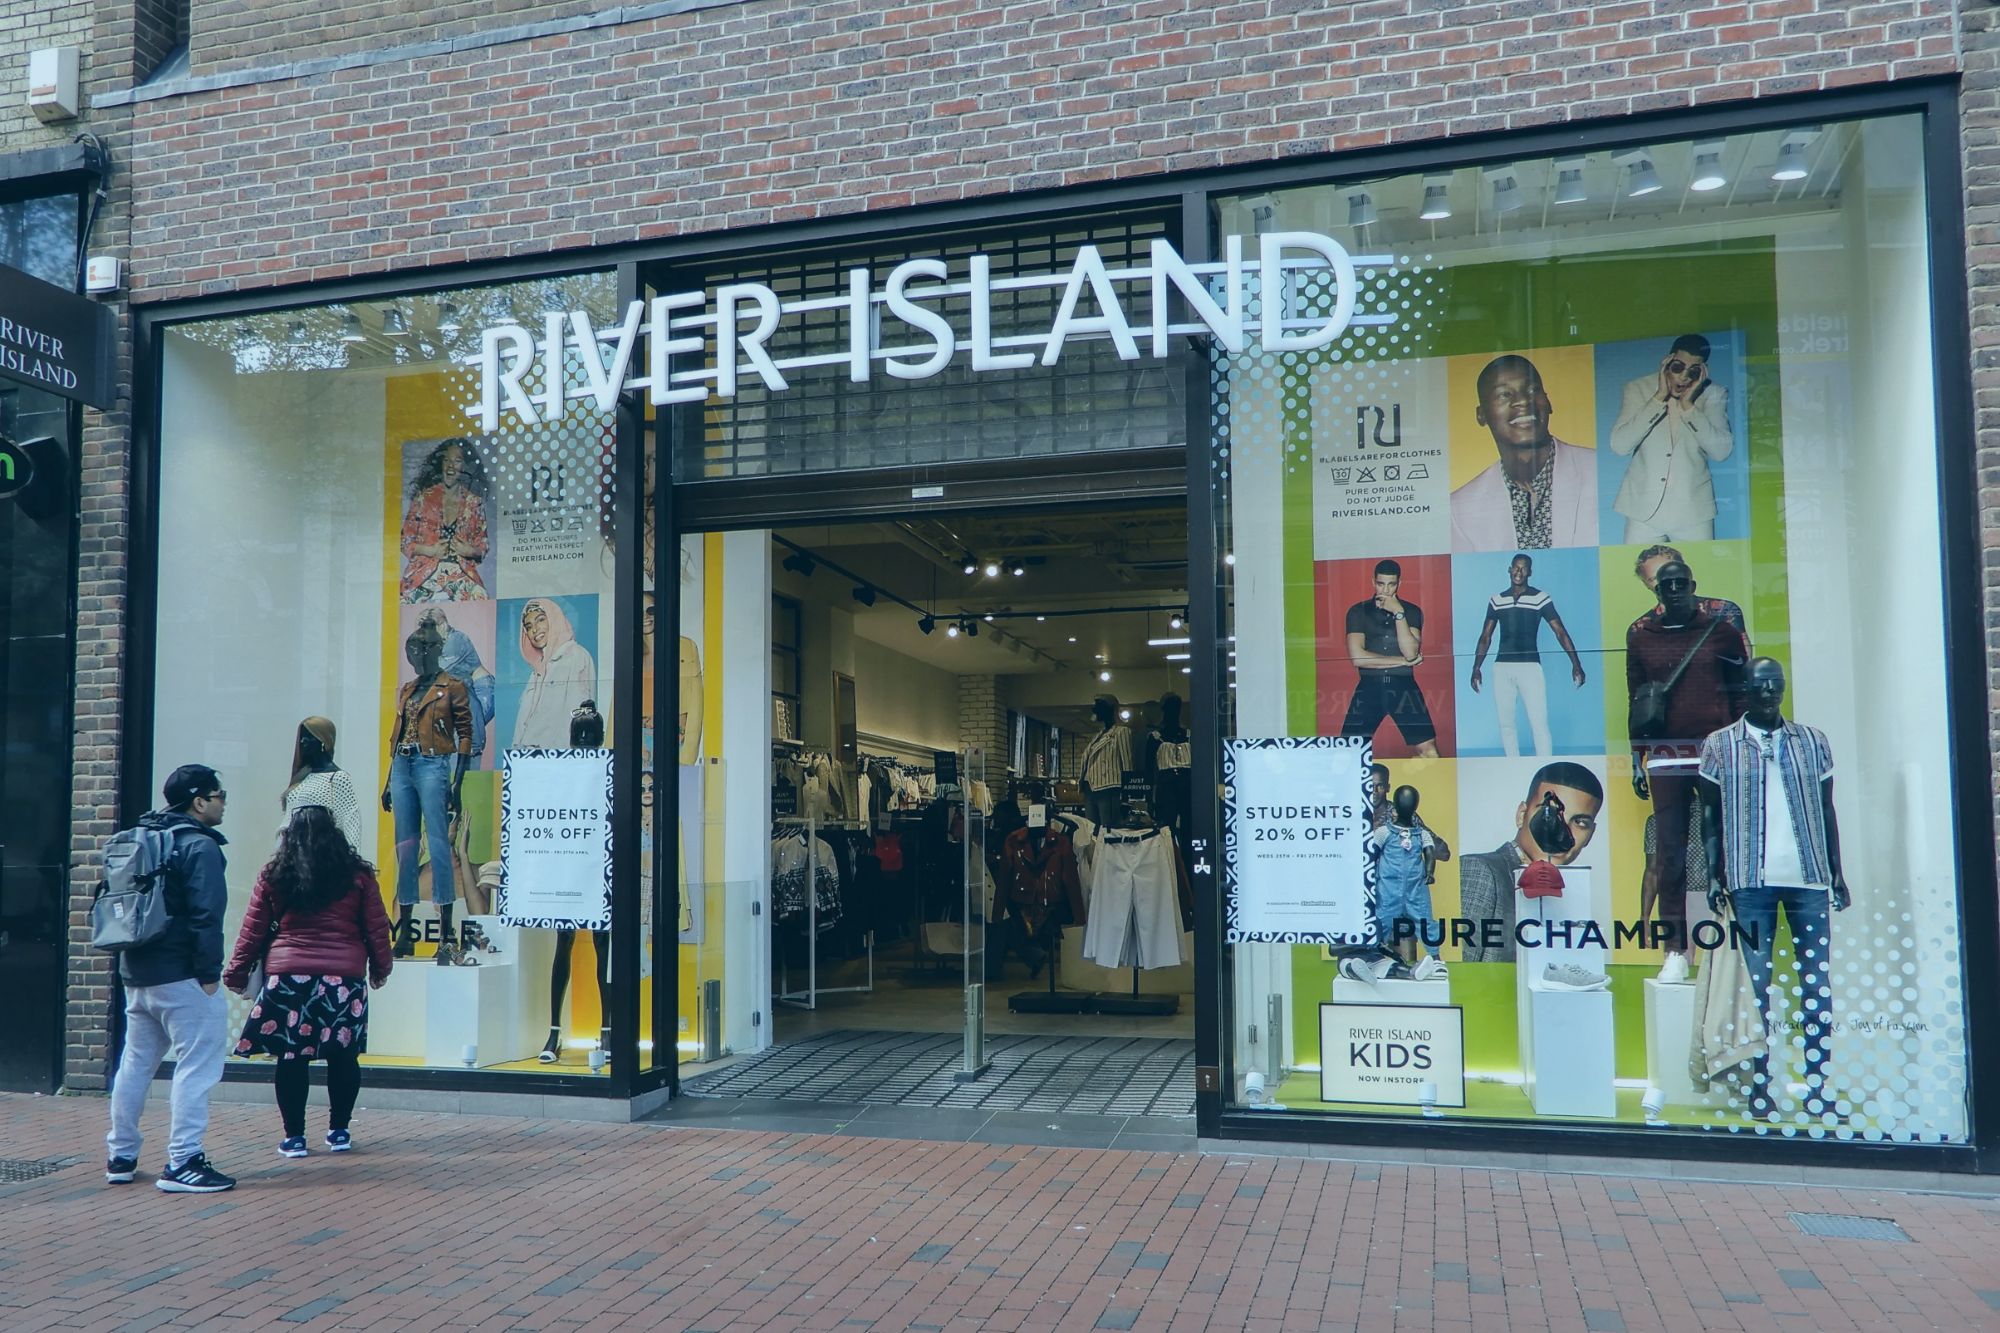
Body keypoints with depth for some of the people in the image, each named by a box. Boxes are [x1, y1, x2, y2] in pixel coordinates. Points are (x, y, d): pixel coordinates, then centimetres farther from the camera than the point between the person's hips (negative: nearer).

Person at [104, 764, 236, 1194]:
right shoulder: (200, 845, -13)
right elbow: (205, 915, -20)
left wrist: (134, 959, 21)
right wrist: (210, 973, -16)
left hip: (136, 973, 9)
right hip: (181, 978, -9)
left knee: (135, 1062, 19)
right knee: (197, 1066, -5)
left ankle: (120, 1156, 27)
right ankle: (183, 1164, -7)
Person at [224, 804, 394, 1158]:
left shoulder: (274, 877, 3)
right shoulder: (357, 876, 2)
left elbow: (252, 930, 6)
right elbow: (377, 928, 6)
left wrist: (237, 973, 17)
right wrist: (380, 969, 20)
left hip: (287, 978, 0)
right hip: (344, 978, 0)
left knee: (291, 1057, 6)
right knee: (343, 1056, 10)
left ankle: (294, 1137, 10)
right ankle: (339, 1131, 18)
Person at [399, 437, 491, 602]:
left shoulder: (474, 503, 10)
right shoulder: (424, 497, 8)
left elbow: (482, 546, 14)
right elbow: (405, 541, 9)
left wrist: (470, 551, -6)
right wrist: (430, 550, -6)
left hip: (462, 575, 1)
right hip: (425, 575, -1)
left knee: (478, 597, -30)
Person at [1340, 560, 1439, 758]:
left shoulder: (1411, 611, 7)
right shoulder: (1358, 611, 4)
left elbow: (1411, 652, -9)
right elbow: (1357, 657, -9)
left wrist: (1399, 613, -14)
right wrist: (1403, 661, -7)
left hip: (1403, 686, 1)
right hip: (1369, 686, 0)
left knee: (1428, 751, -9)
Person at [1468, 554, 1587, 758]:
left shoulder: (1541, 599, 0)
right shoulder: (1496, 600, 10)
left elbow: (1560, 632, -2)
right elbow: (1486, 636, 14)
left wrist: (1576, 664, -10)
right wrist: (1476, 668, 9)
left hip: (1530, 666, -4)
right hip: (1502, 667, 4)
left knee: (1539, 722, -9)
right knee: (1506, 723, 6)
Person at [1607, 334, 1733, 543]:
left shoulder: (1714, 395, 3)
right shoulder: (1638, 389, 0)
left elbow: (1721, 451, -9)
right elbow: (1619, 445, -12)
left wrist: (1688, 406, -15)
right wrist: (1659, 398, -16)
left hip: (1693, 511, 1)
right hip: (1643, 510, 0)